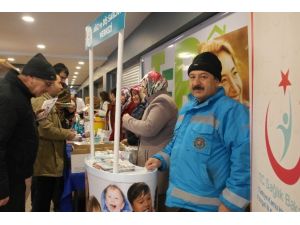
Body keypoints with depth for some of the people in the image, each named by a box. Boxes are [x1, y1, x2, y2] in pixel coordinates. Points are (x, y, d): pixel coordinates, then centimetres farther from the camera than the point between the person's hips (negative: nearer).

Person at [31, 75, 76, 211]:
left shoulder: (48, 101, 17)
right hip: (45, 161, -11)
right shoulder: (40, 101, -17)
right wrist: (67, 134, -14)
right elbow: (45, 129, -26)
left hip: (50, 160, 11)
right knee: (42, 201, 2)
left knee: (45, 199, 21)